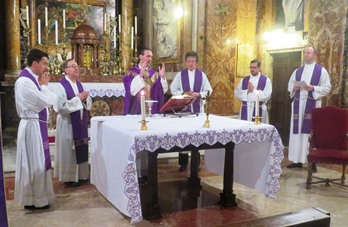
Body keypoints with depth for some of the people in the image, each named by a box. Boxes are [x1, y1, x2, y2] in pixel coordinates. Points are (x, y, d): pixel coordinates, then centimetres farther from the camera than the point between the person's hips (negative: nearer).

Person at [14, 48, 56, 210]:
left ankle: (36, 196, 30)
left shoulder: (32, 78, 12)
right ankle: (32, 200, 14)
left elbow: (50, 100, 14)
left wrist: (42, 86, 2)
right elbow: (45, 102, -19)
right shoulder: (25, 81, -18)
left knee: (38, 162, 17)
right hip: (32, 126, -10)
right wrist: (44, 85, -9)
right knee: (34, 163, 0)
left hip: (37, 125, 10)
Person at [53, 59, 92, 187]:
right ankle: (69, 178, 15)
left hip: (80, 121, 7)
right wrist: (78, 98, -20)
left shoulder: (79, 84, 10)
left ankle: (81, 175, 25)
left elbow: (88, 103, 12)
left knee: (81, 149, 13)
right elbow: (60, 106, -22)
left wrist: (85, 98, -10)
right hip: (68, 122, -7)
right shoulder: (61, 86, -12)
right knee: (69, 150, 2)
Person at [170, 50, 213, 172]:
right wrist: (183, 93, -11)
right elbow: (173, 89, 4)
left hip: (197, 107, 0)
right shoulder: (180, 74, 4)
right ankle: (183, 162, 11)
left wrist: (198, 94, -12)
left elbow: (209, 91, 4)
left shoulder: (202, 75, 5)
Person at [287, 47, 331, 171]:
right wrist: (294, 87, -6)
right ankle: (297, 160, 12)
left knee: (311, 131, -6)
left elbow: (327, 88, -3)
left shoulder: (321, 70, 2)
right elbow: (289, 86, 16)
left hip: (312, 105, -4)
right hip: (298, 104, 4)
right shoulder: (297, 71, 15)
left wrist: (313, 88, -18)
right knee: (297, 131, 4)